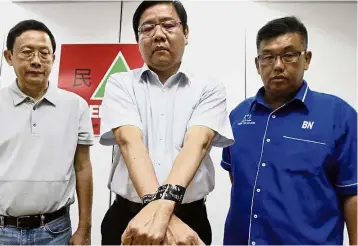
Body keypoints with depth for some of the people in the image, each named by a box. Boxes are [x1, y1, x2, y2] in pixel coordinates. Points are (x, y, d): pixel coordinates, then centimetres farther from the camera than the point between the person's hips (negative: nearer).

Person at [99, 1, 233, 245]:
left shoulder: (210, 88, 0)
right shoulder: (120, 85, 1)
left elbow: (197, 143, -16)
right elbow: (129, 142, -15)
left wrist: (163, 205, -31)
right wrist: (156, 204, -29)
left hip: (189, 217, 0)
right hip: (127, 216, 1)